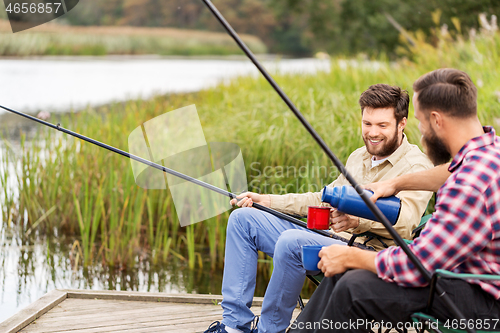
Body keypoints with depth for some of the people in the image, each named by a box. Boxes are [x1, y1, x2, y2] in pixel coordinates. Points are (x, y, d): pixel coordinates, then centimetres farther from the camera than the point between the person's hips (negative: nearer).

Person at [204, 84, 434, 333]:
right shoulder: (359, 156, 19)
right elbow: (326, 199, 28)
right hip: (328, 240, 9)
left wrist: (357, 221, -45)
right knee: (243, 218, 5)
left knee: (291, 241, -35)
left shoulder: (416, 166, -9)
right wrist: (267, 201, 20)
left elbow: (404, 221, -26)